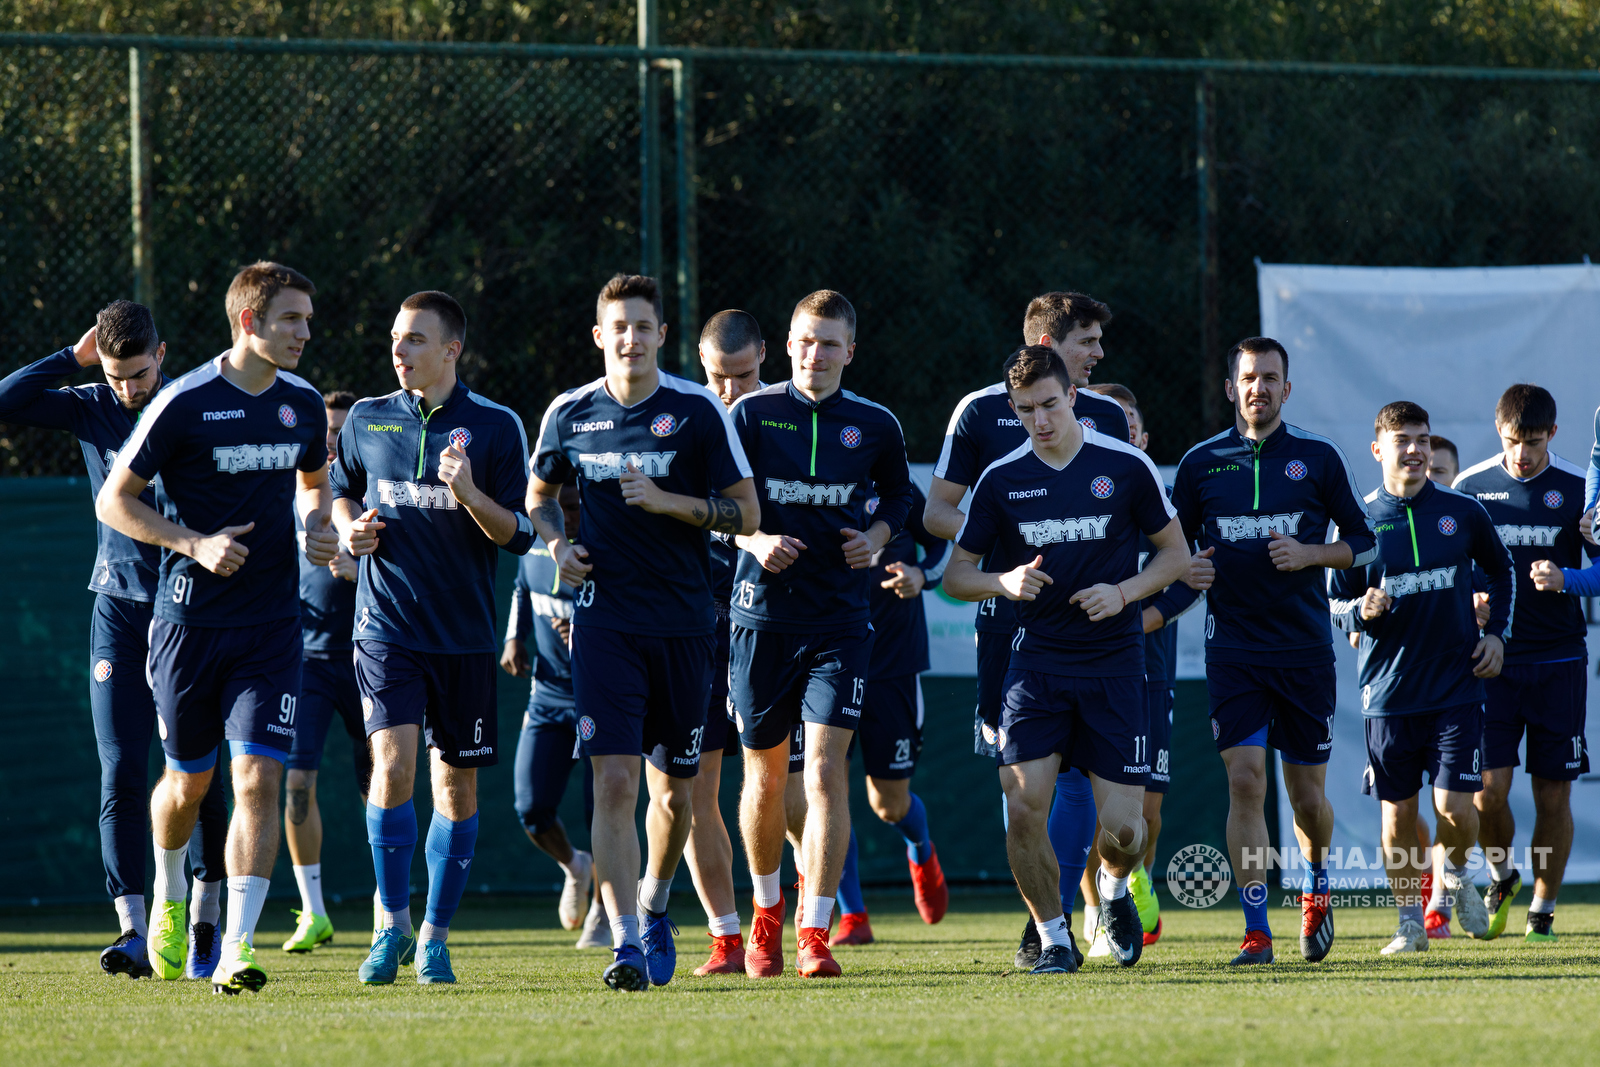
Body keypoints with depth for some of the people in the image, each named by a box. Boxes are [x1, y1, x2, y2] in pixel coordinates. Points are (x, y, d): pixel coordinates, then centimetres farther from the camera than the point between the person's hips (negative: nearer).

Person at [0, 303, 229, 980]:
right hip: (118, 604, 2)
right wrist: (74, 357, -7)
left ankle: (205, 925, 14)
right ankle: (133, 931, -11)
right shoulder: (91, 409, 4)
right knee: (120, 772, -8)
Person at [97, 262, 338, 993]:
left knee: (258, 779, -11)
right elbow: (113, 501, -6)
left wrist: (318, 523, 4)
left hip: (272, 626, 3)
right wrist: (195, 544, -17)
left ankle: (237, 948, -14)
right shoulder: (185, 403, -10)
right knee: (188, 782, 9)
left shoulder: (302, 403, 6)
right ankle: (169, 897, 40)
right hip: (191, 621, -3)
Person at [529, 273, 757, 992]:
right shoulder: (570, 413, 4)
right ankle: (626, 942, -15)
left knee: (674, 788, 10)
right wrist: (557, 543, 1)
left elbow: (746, 512, -2)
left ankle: (653, 906, 36)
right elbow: (539, 493, 21)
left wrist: (667, 501, -15)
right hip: (604, 618, 0)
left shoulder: (699, 412, -2)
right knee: (614, 780, -13)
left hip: (684, 622, 0)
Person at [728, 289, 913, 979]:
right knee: (765, 774, 9)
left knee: (826, 769, -12)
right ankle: (766, 911, 32)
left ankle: (815, 932, -10)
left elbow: (900, 495, 22)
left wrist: (878, 534, 2)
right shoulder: (751, 415, 1)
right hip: (763, 611, 0)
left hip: (840, 618, 0)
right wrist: (754, 540, -13)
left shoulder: (875, 426, 5)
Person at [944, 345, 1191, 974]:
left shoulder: (1127, 466, -1)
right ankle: (1053, 938, 3)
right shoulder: (1001, 479, 3)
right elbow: (955, 573, 9)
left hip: (1115, 663, -1)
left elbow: (1176, 553, 7)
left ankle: (1114, 887, 30)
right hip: (1037, 659, 1)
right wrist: (1004, 582, -12)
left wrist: (1123, 593, -10)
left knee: (1122, 828, -6)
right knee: (1023, 804, -15)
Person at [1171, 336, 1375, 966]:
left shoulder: (1318, 458, 3)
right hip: (1233, 647, 0)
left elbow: (1364, 543, 7)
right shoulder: (1201, 463, 6)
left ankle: (1317, 888, 37)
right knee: (1245, 779, -13)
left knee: (1307, 794, 6)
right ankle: (1256, 931, -11)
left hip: (1305, 647, 0)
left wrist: (1311, 554, -10)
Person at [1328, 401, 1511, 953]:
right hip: (1389, 693, 0)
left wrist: (1496, 633, 9)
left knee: (1455, 808, -9)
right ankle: (1410, 922, 18)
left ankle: (1454, 870, 23)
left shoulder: (1464, 513, 2)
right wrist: (1361, 612, -15)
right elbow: (1333, 606, 6)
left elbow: (1500, 571, 19)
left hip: (1456, 687, 0)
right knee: (1397, 814, 3)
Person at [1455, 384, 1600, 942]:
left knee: (1553, 795, 0)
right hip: (1491, 660, 0)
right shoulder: (1470, 487, 3)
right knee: (1488, 789, -8)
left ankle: (1542, 911, 15)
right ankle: (1500, 875, 21)